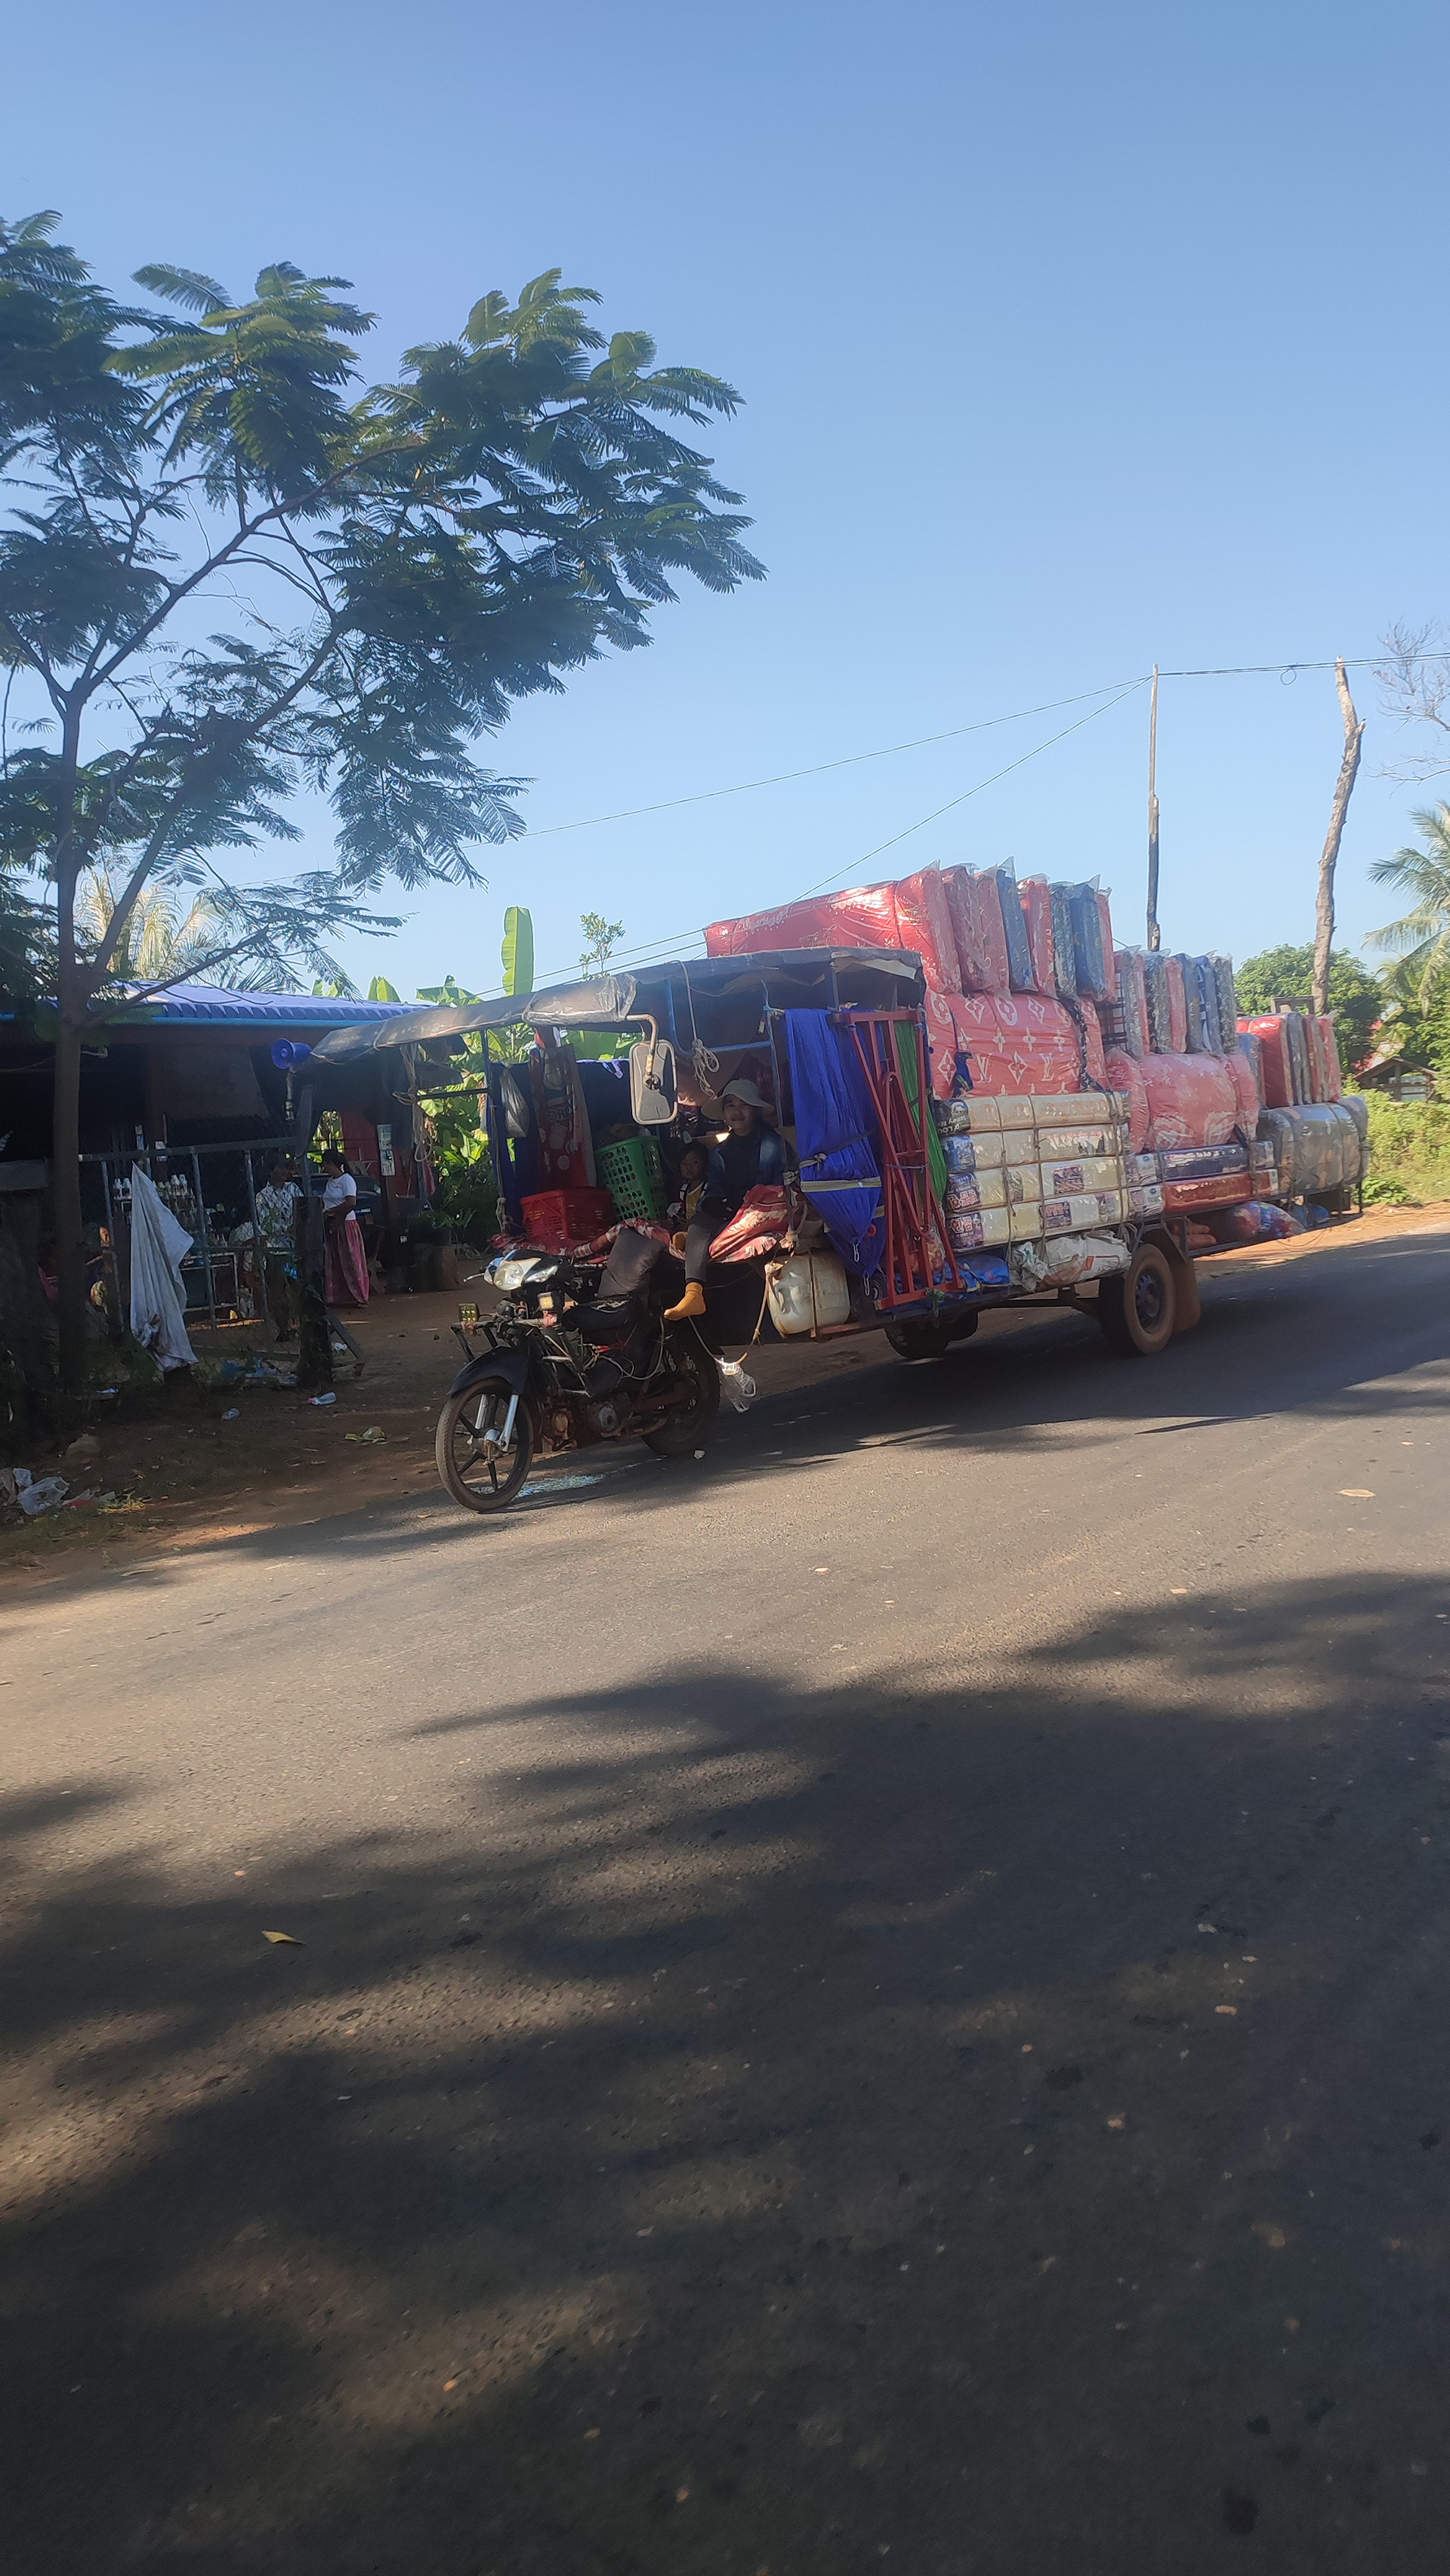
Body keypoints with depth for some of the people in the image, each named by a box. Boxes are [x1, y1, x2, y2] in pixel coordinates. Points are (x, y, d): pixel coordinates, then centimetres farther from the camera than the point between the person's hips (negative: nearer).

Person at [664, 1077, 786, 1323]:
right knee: (699, 1223, -29)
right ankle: (693, 1291, -47)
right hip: (728, 1216, 4)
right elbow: (712, 1194, 14)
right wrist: (713, 1205, -11)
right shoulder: (720, 1153, 21)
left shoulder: (771, 1143, 6)